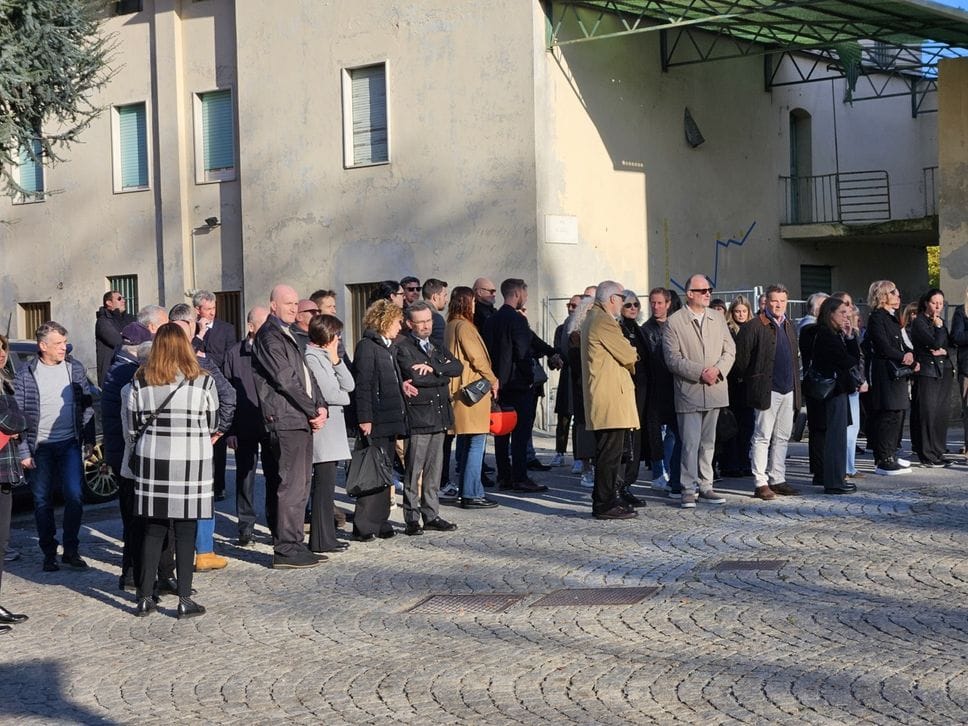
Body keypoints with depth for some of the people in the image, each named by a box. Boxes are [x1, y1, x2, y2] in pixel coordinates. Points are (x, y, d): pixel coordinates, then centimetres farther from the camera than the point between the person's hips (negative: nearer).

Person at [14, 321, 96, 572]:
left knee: (74, 495, -6)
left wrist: (89, 439, 5)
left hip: (69, 443, 1)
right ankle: (49, 554, 16)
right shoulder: (26, 375, -3)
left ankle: (70, 551, 7)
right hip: (40, 447, -1)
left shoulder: (75, 368, 5)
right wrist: (24, 452, -6)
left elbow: (87, 406, 10)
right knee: (42, 501, 6)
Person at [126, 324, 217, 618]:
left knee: (153, 530, 10)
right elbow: (212, 426, 5)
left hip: (151, 461, 2)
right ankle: (185, 599, 5)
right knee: (185, 532, 4)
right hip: (191, 461, -2)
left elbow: (132, 426, 5)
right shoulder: (203, 381, -4)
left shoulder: (140, 381, 1)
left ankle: (145, 598, 13)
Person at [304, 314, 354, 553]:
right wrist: (345, 397, 4)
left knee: (326, 484, 11)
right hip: (321, 425, -10)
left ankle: (327, 536, 15)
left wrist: (336, 360, -1)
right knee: (324, 482, -8)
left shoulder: (324, 355, 18)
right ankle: (321, 540, -4)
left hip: (332, 426, 10)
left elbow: (349, 385, 11)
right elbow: (328, 394, -17)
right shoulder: (310, 357, -11)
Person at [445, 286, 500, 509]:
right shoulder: (464, 326, -14)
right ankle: (471, 494, -9)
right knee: (476, 443, -8)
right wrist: (493, 380, -3)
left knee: (465, 442, 14)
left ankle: (466, 491, 19)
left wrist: (488, 379, 16)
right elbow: (476, 357, -16)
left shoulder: (451, 326, 15)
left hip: (460, 389, 10)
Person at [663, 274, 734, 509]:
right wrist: (699, 372, -17)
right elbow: (673, 358, -9)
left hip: (715, 390, 5)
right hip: (689, 392, -5)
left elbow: (730, 350, 10)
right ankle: (688, 490, 1)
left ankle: (705, 486, 19)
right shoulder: (674, 322, -5)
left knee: (708, 443, 11)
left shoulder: (718, 318, 11)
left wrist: (718, 369, -9)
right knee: (690, 443, -5)